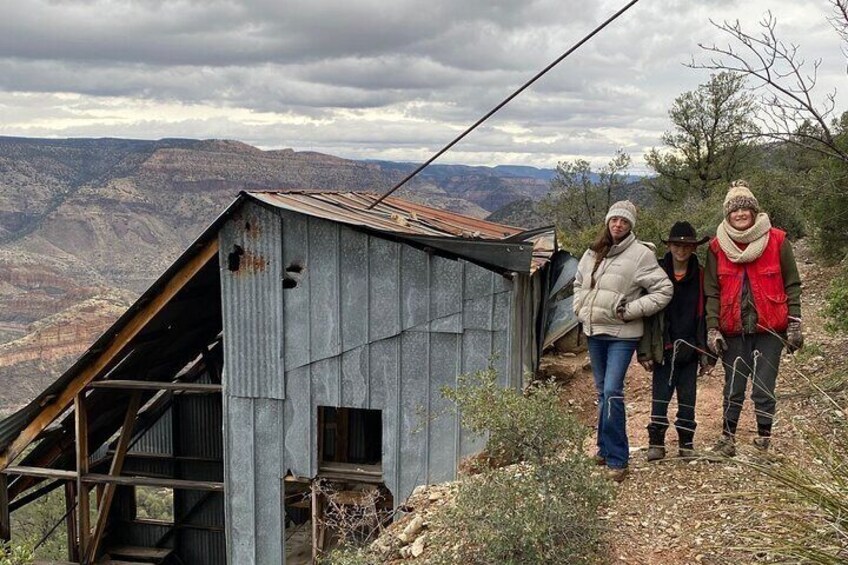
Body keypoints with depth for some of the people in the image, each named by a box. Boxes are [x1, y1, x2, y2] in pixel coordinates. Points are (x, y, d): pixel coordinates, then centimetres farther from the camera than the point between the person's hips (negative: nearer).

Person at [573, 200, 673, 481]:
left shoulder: (641, 254, -9)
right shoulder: (593, 253, 10)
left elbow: (664, 290, -10)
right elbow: (579, 282, 26)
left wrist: (631, 310, -15)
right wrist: (581, 308, 11)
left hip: (622, 335, -6)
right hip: (594, 332, 6)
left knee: (612, 392, -14)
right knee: (602, 392, 15)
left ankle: (617, 459, -6)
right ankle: (605, 449, 27)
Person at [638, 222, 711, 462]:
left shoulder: (700, 276, 3)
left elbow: (704, 315, 6)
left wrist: (705, 352, 3)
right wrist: (645, 351, -7)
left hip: (690, 350, 2)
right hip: (663, 349, -1)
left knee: (688, 398, 9)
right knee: (660, 396, 2)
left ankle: (686, 444, 20)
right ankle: (656, 443, 13)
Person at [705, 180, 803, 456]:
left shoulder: (777, 241, -1)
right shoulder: (717, 247, 3)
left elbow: (792, 285, 3)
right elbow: (712, 292, 3)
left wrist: (794, 324, -1)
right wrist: (712, 329, -3)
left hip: (769, 329, -1)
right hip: (734, 330, 1)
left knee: (764, 390, 1)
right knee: (733, 389, 7)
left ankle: (764, 441, 15)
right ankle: (727, 438, 19)